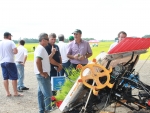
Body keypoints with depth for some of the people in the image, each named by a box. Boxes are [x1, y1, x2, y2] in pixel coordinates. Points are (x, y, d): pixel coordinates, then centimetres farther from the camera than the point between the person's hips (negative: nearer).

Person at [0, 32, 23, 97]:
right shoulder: (10, 42, -7)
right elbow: (15, 51, -18)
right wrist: (12, 52, 2)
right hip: (10, 62, -6)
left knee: (5, 78, 9)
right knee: (14, 78, 0)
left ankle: (7, 93, 12)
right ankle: (15, 93, 1)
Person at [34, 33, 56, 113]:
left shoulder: (41, 48, 16)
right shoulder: (41, 48, -16)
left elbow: (46, 60, 20)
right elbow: (37, 61, -28)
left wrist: (52, 53, 8)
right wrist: (42, 73, -22)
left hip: (42, 75, 11)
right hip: (43, 75, -11)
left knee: (41, 93, 14)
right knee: (47, 94, -6)